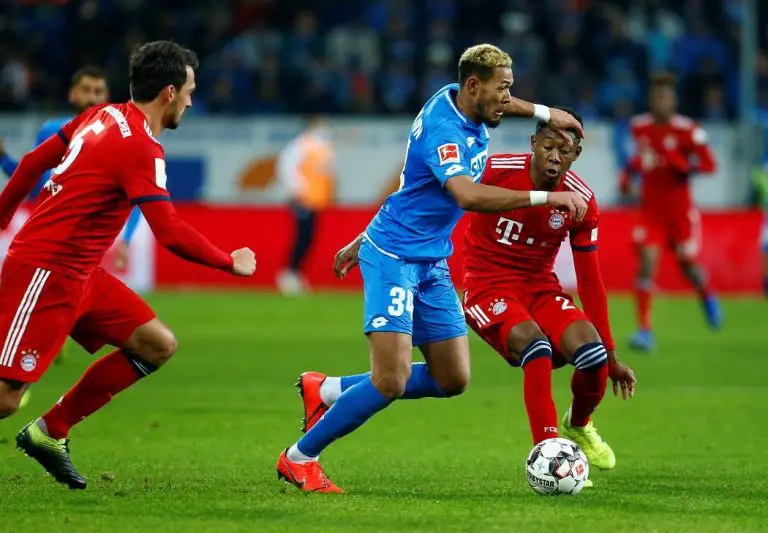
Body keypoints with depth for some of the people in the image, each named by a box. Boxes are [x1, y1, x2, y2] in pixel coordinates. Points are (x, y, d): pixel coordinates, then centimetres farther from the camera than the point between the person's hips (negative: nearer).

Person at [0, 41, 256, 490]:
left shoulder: (104, 116, 9)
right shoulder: (143, 149, -18)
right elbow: (171, 234, -23)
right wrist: (230, 262, -9)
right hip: (46, 272, -10)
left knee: (158, 345, 5)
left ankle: (50, 432, 11)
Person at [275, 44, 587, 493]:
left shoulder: (460, 103, 3)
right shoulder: (443, 129, -24)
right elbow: (467, 195, -41)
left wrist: (542, 112, 30)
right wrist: (546, 197, -40)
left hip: (432, 263, 10)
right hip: (393, 257, -10)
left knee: (453, 381, 7)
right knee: (392, 380, -18)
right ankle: (299, 458, -1)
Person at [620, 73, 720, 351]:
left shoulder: (687, 130, -12)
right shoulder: (639, 127, 2)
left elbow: (709, 164, -13)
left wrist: (684, 164, -29)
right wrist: (629, 172, 8)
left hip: (680, 209, -2)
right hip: (650, 209, 2)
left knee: (687, 264, 9)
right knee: (646, 261, -14)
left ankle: (707, 296, 46)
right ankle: (644, 329, -14)